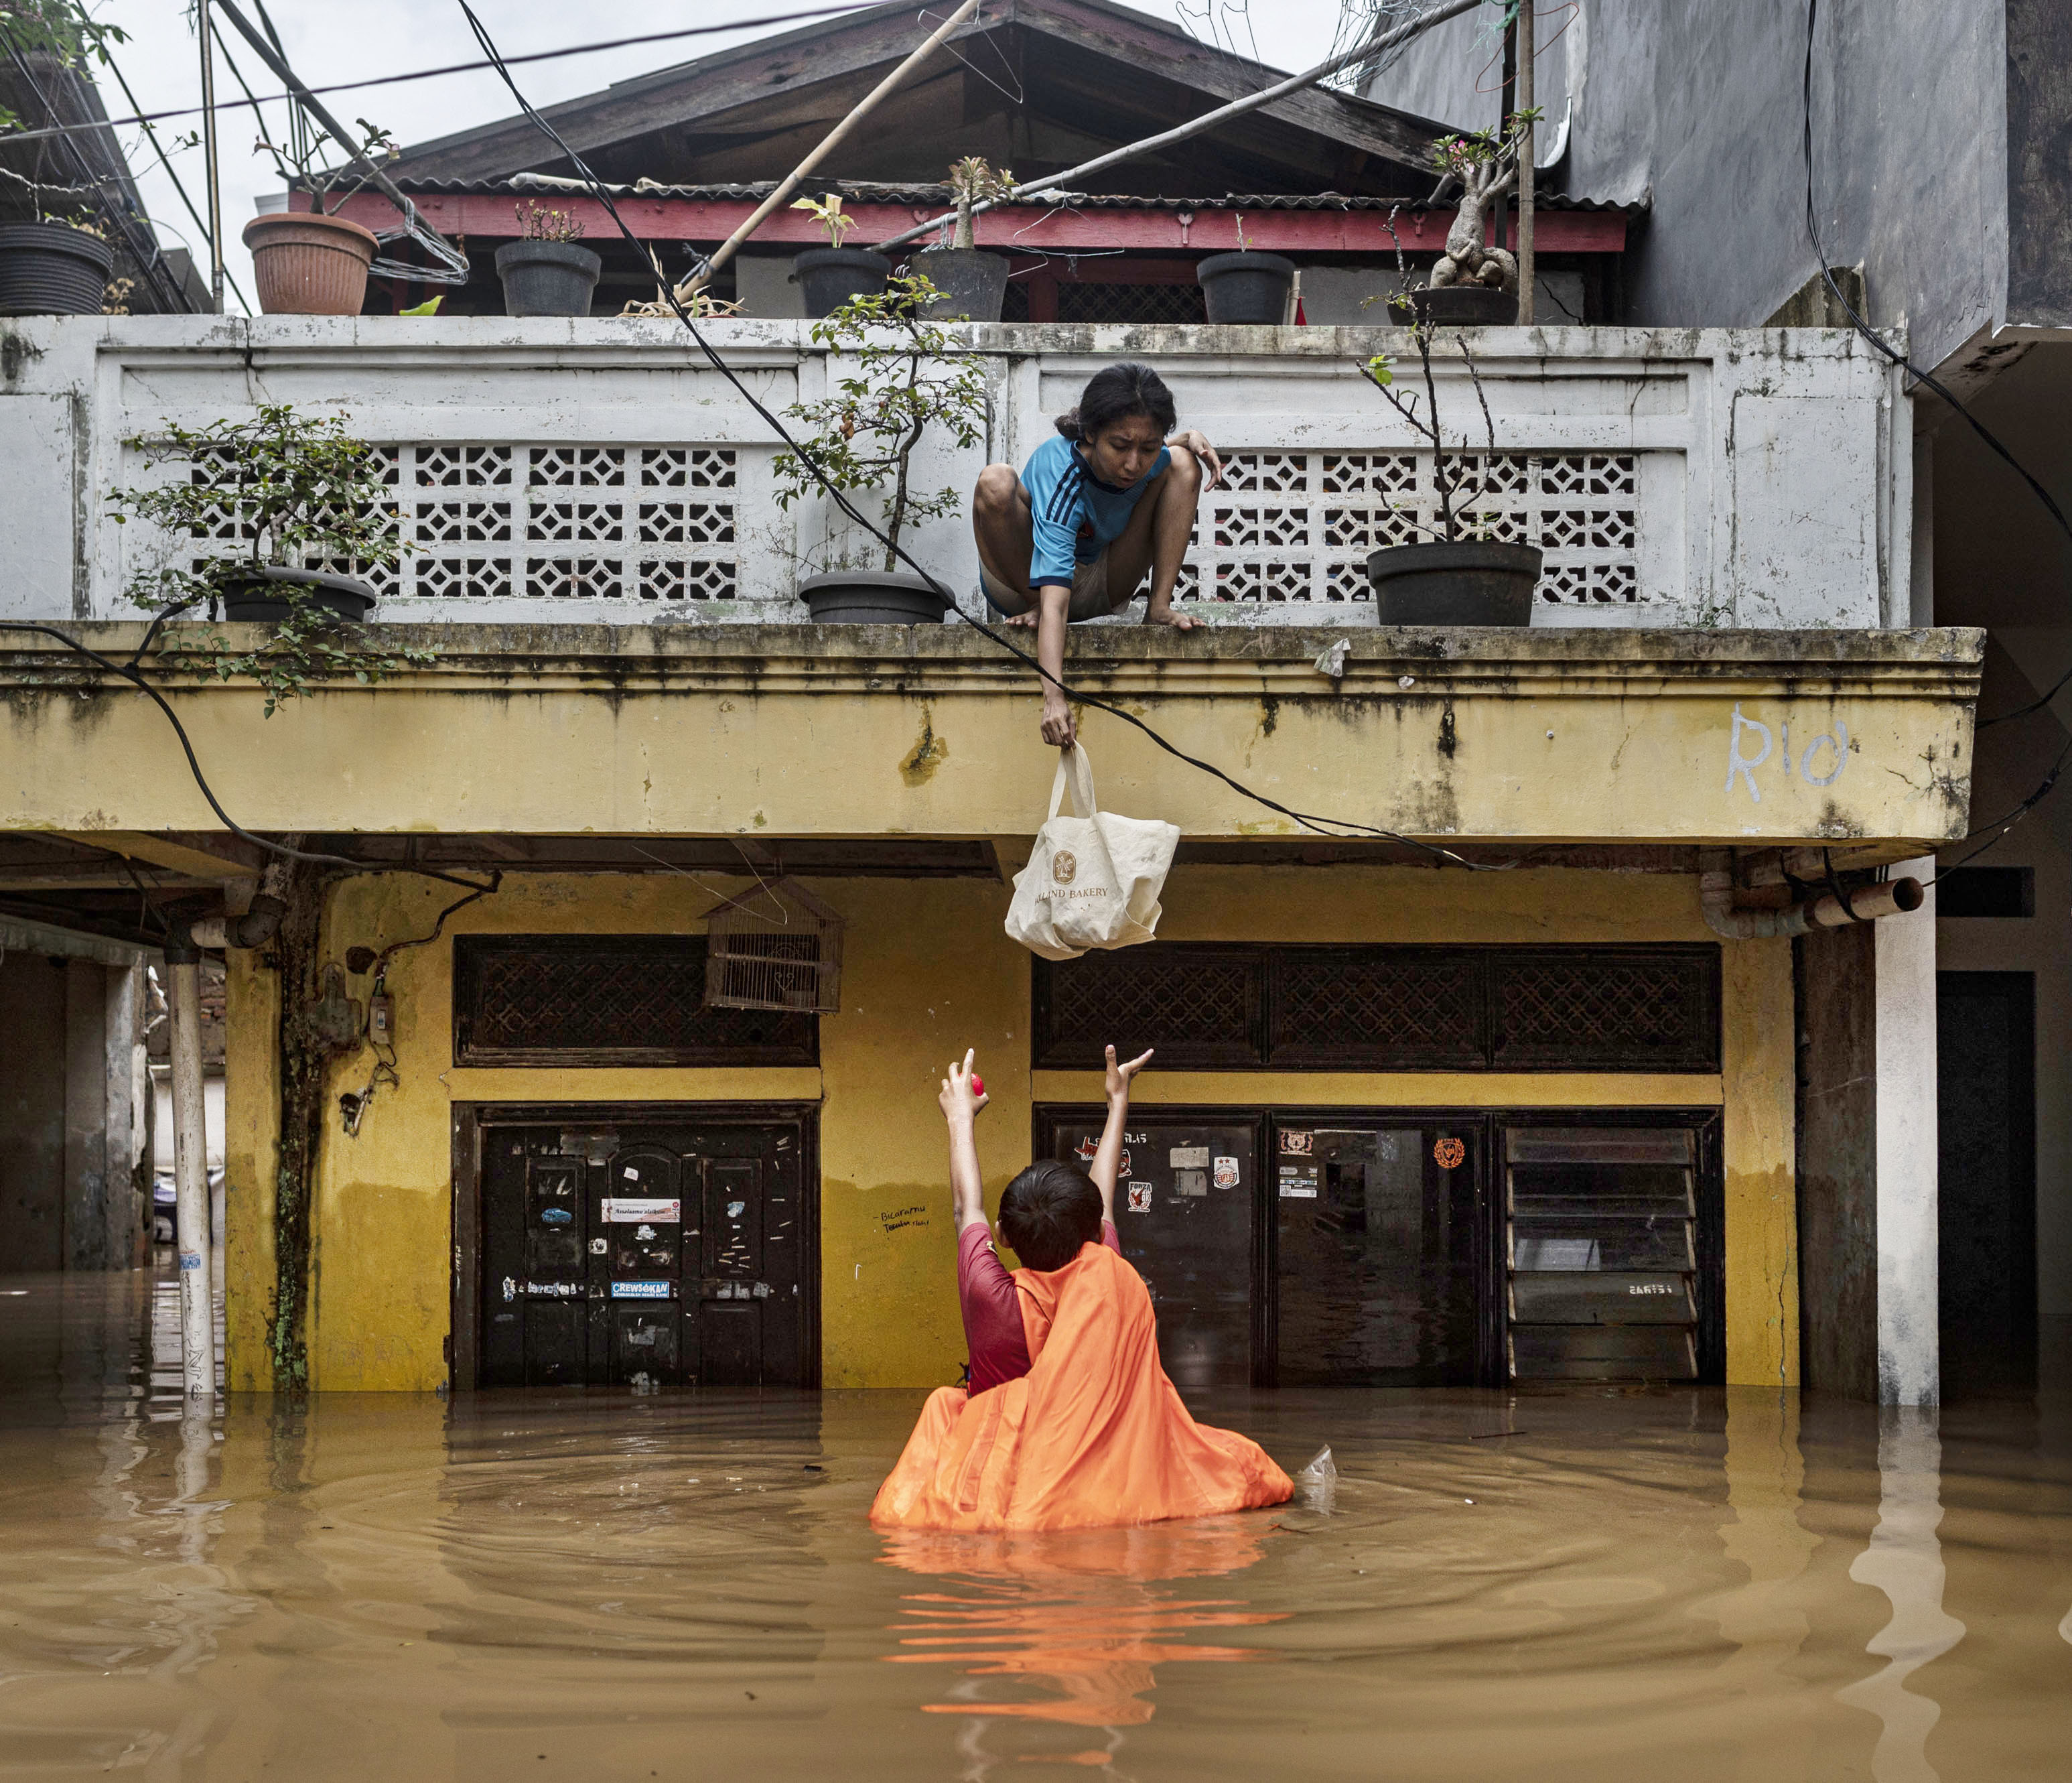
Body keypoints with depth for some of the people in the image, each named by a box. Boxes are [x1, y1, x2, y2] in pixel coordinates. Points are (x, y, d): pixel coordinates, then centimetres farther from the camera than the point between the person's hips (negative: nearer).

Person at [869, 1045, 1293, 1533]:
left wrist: (961, 1119, 17)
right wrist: (1118, 1101, 22)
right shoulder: (1116, 1285, -15)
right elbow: (1103, 1201, 6)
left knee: (943, 1403, 20)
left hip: (1000, 1487, -1)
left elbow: (968, 1209, 1)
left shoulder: (992, 1296, -20)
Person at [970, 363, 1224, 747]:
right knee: (996, 481, -35)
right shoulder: (1060, 475, -36)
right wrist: (1054, 695, -59)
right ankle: (1034, 610, -14)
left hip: (1097, 592, 5)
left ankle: (1158, 607, -13)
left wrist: (1191, 439, -11)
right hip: (1024, 583, -5)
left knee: (1183, 463, -10)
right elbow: (1055, 601, -46)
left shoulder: (1150, 459, -18)